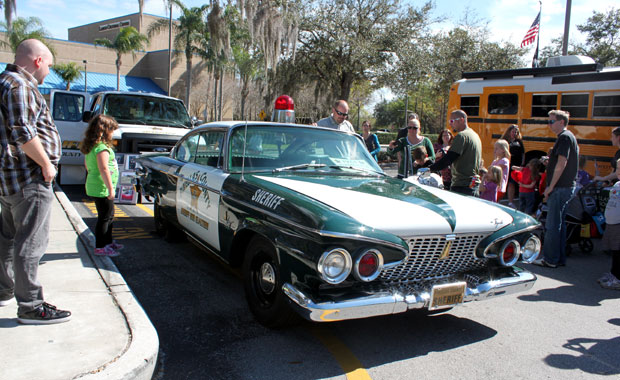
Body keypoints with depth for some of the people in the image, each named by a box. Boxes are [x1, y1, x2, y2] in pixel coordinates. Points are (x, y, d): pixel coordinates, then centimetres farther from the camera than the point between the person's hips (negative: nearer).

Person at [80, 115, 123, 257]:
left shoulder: (90, 146, 13)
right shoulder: (102, 148, -19)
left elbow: (87, 165, 23)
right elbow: (104, 169, -24)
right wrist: (110, 188, -22)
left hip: (94, 187, 10)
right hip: (102, 189, -10)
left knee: (109, 216, 20)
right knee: (104, 217, -2)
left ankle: (108, 242, 32)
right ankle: (100, 247, 5)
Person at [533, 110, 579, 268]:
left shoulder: (564, 137, -13)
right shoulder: (570, 137, 18)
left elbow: (561, 163, -21)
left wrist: (551, 186, -18)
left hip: (560, 188, -10)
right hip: (566, 187, 10)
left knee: (552, 225, -5)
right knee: (559, 224, 14)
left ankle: (550, 260, 0)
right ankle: (560, 258, 21)